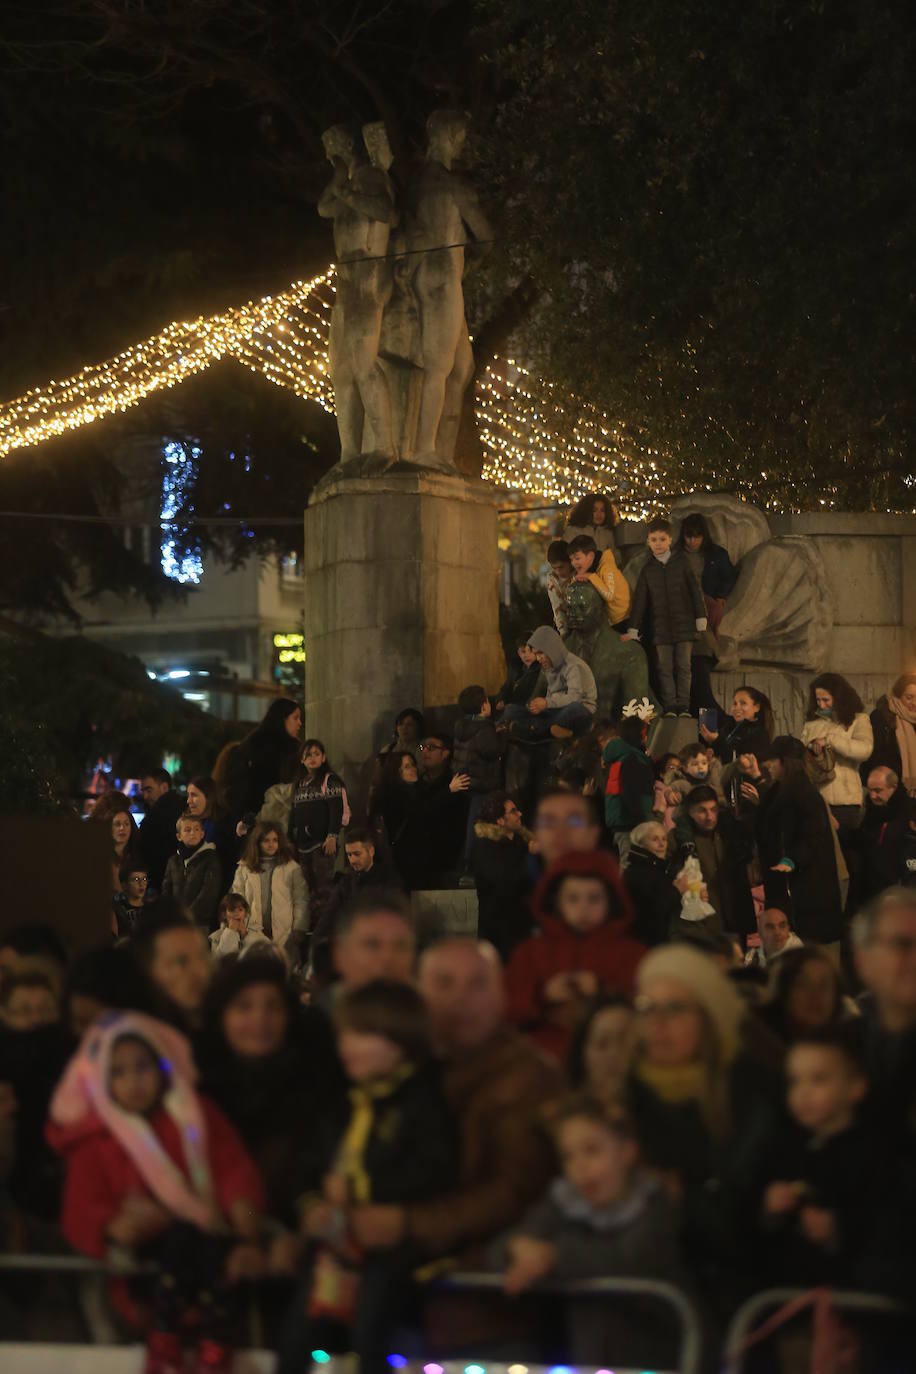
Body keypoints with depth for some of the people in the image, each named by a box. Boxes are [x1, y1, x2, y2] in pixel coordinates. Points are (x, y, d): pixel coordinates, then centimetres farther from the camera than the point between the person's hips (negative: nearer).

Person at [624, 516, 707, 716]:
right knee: (665, 668, 1)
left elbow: (694, 589, 5)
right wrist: (633, 630, 3)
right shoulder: (647, 569, 6)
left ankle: (683, 706, 6)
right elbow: (640, 600, 8)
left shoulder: (681, 561, 2)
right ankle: (670, 707, 4)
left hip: (684, 623, -1)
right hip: (661, 627, 1)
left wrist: (700, 618, 2)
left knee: (683, 666, 2)